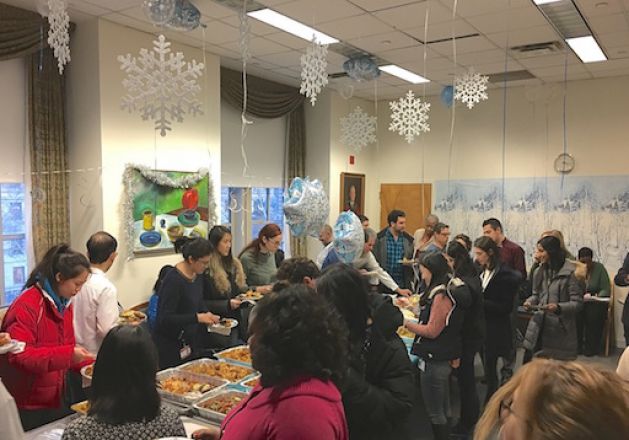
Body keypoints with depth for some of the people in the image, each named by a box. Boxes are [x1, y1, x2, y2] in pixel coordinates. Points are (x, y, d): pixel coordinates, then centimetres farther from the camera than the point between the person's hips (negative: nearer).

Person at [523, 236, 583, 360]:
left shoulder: (570, 273, -9)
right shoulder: (540, 271, 10)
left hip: (561, 329, -5)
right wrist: (530, 301, -1)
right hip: (540, 327, 5)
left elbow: (577, 303, -9)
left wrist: (559, 307, -25)